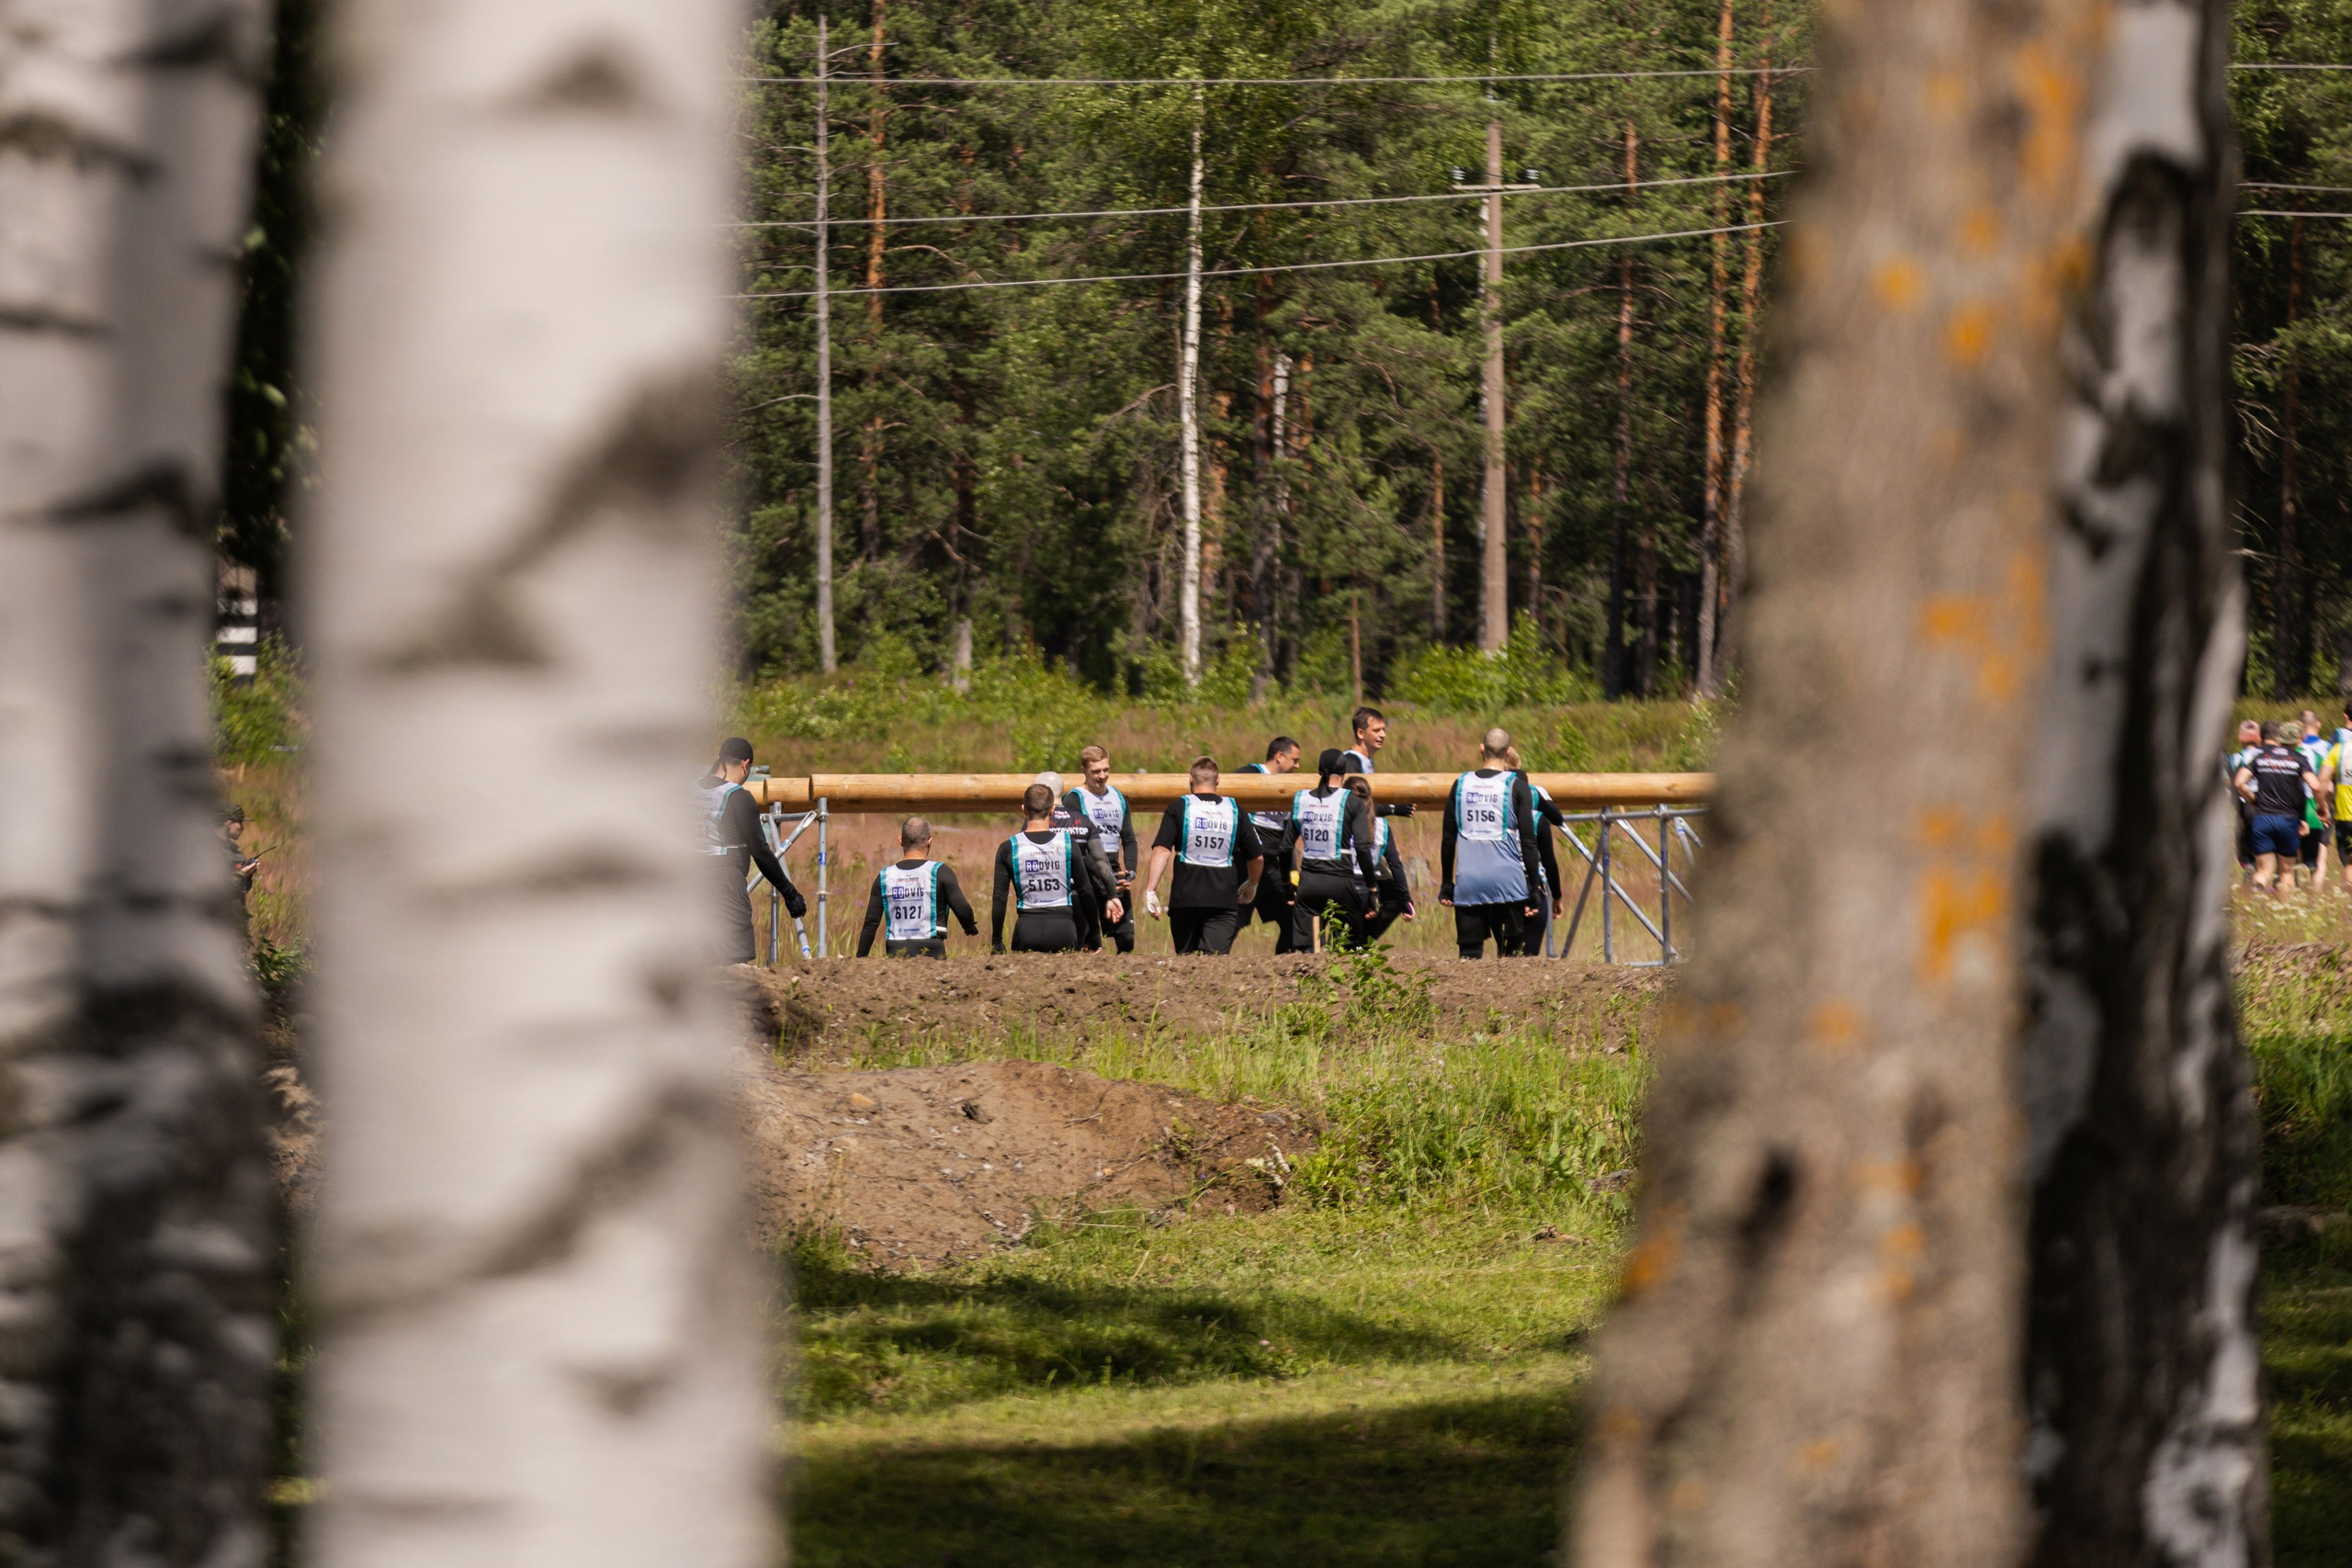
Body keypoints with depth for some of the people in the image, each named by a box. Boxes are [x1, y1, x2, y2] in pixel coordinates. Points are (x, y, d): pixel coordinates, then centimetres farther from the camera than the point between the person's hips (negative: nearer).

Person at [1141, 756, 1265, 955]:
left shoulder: (1179, 807, -1)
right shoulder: (1234, 810, 7)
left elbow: (1162, 850, -12)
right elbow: (1257, 857, 13)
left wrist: (1150, 890, -13)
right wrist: (1251, 886, 32)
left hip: (1185, 897, -1)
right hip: (1223, 899, 1)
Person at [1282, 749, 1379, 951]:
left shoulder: (1301, 800, 6)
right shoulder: (1353, 802, -4)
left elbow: (1286, 847, 9)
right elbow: (1363, 847, -10)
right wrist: (1371, 888, -2)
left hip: (1308, 881, 3)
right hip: (1340, 880, -3)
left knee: (1302, 950, 3)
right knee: (1352, 946, 11)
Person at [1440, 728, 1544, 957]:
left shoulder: (1461, 784, 8)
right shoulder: (1516, 786, -1)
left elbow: (1448, 839, 12)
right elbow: (1528, 841, -3)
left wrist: (1446, 884, 19)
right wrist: (1533, 887, 1)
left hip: (1468, 884, 2)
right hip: (1508, 882, -2)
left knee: (1469, 954, 3)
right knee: (1512, 952, 4)